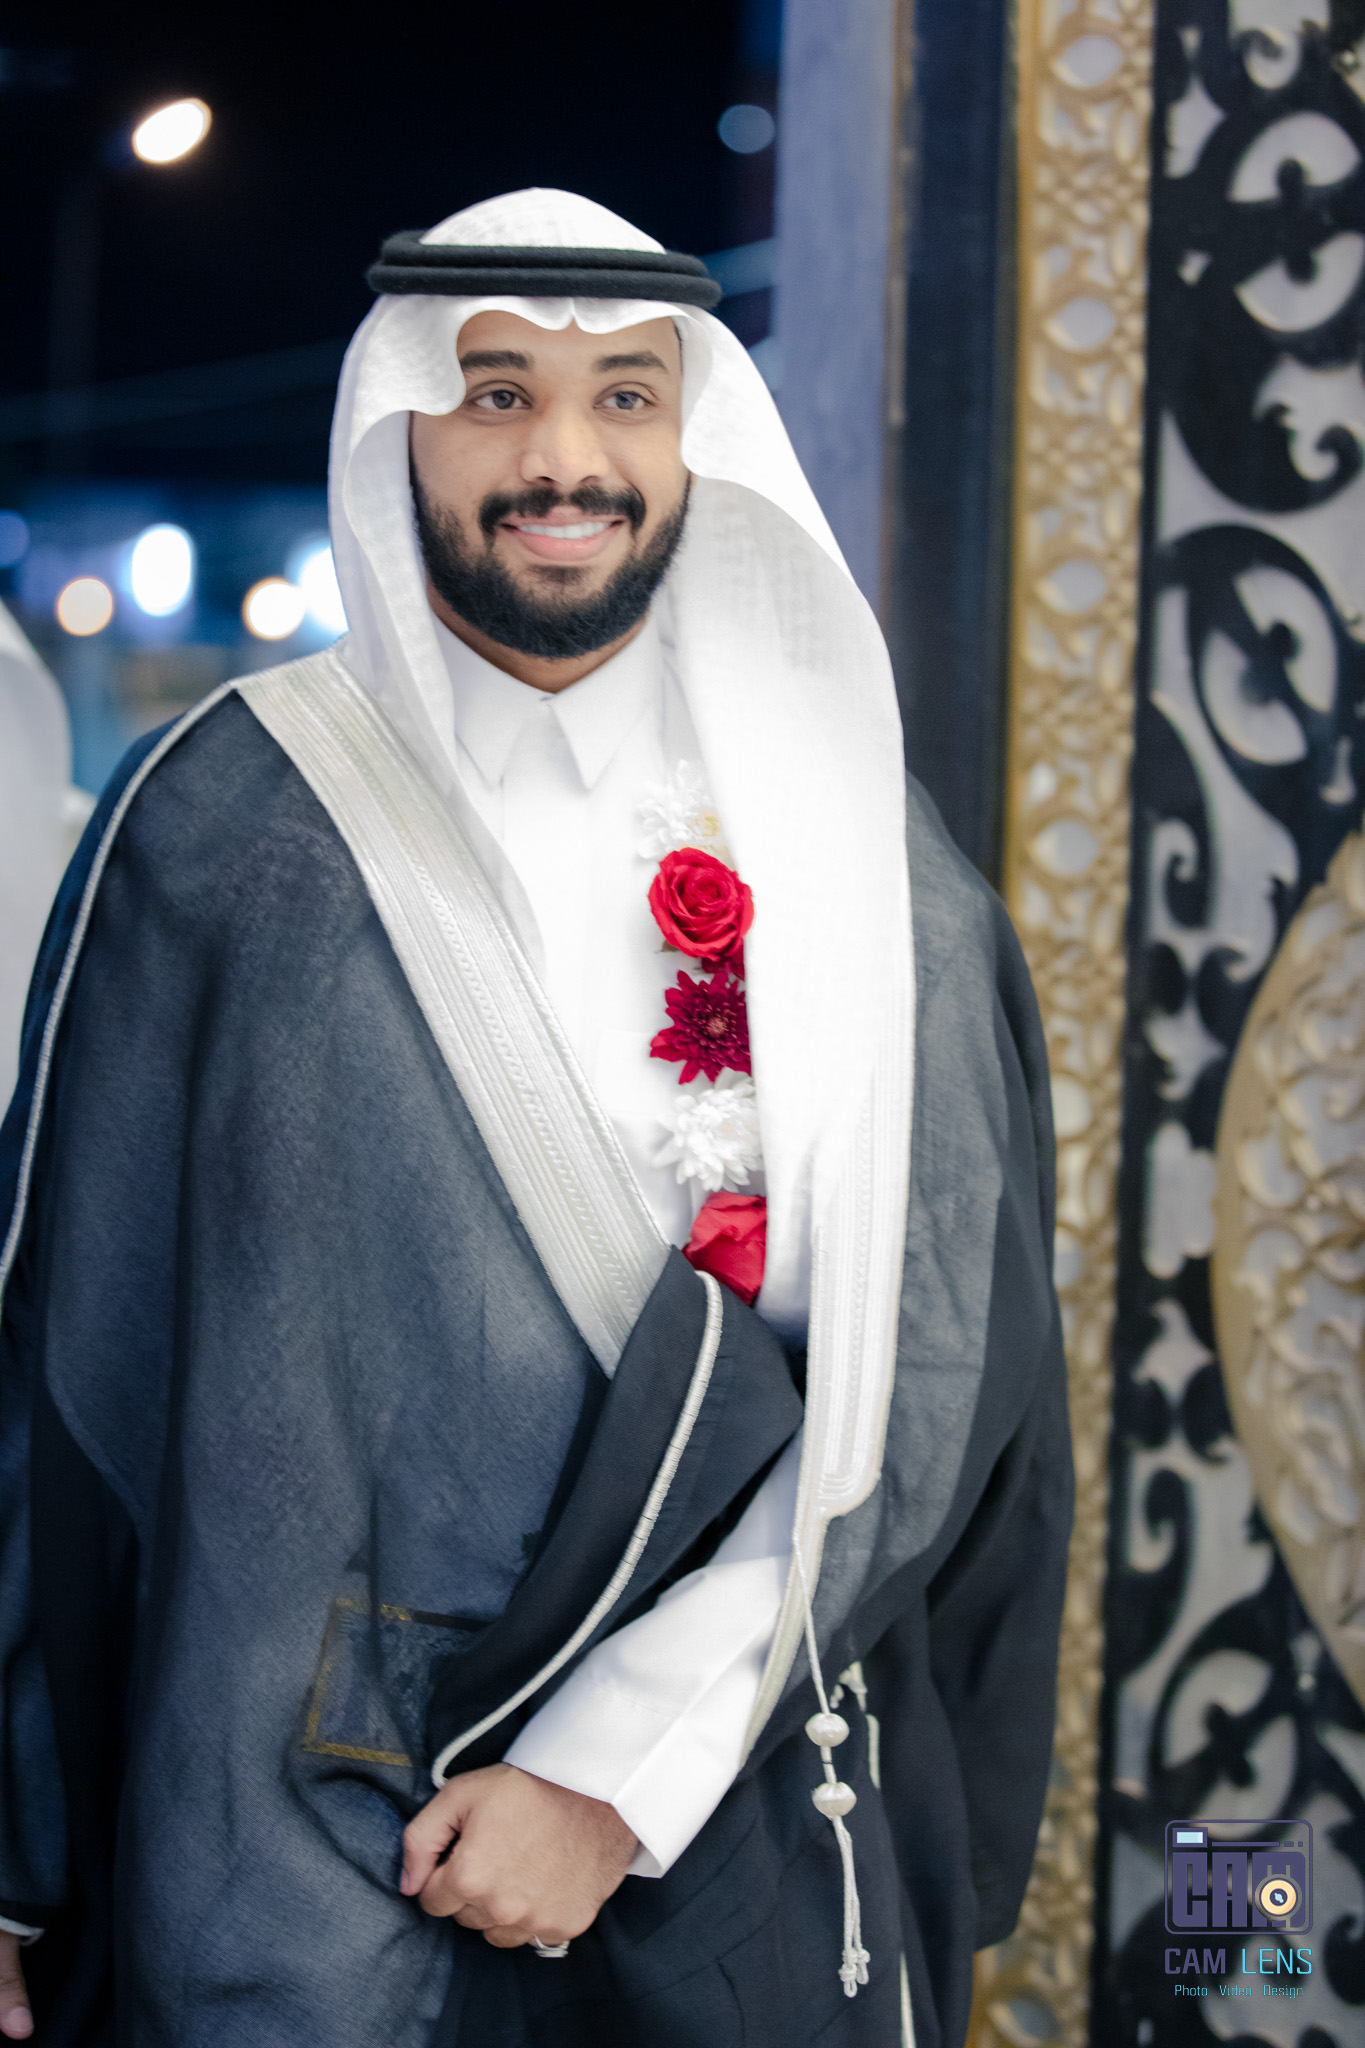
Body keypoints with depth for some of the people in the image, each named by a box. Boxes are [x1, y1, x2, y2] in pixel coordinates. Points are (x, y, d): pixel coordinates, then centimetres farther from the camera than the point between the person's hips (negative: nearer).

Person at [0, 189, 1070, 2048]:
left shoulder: (846, 841, 2)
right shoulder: (229, 820, -3)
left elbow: (917, 1370, -4)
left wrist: (622, 1769, -13)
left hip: (744, 1828, 2)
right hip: (307, 1857, -2)